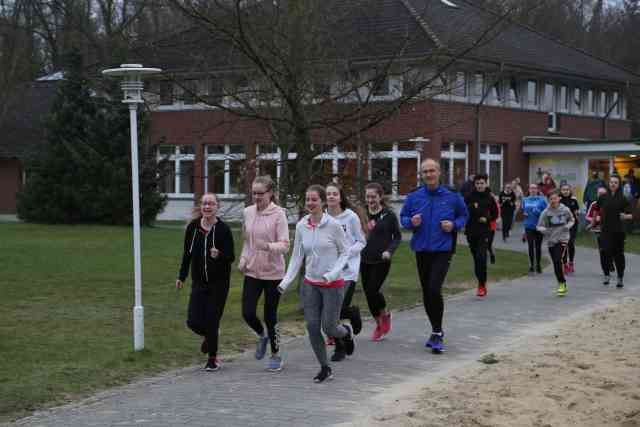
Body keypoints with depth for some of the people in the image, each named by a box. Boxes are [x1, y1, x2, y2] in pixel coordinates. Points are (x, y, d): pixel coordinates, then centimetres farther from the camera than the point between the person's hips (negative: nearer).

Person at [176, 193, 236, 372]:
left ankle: (213, 359, 18)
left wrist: (219, 255, -31)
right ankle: (209, 336, 32)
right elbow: (187, 253, 11)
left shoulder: (223, 229, -11)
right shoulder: (193, 227, -1)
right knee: (193, 321, -3)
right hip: (199, 282, 3)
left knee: (211, 321, -2)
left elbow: (231, 257, -10)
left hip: (219, 283, -3)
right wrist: (181, 277, 13)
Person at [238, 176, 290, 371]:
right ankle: (262, 336, 29)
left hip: (273, 272, -4)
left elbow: (285, 245, -15)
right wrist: (243, 258, 3)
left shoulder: (278, 214, -11)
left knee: (270, 316, 3)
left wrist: (268, 246, -33)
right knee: (248, 312, -5)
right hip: (252, 271, 4)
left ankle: (275, 355, 23)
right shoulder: (247, 212, 4)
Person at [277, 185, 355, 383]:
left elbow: (344, 253, -5)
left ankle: (347, 332, 34)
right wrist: (286, 281, -4)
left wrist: (332, 273, -19)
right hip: (310, 284, 4)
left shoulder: (333, 225, -12)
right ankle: (325, 368, 15)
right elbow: (297, 257, 6)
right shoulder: (301, 226, 0)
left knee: (328, 327, -3)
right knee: (312, 327, -1)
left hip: (333, 285, -4)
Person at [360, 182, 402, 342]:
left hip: (381, 261, -4)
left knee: (372, 290, -12)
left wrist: (389, 251, -14)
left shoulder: (389, 215, -6)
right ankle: (380, 323, 28)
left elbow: (397, 237, 1)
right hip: (365, 259, 4)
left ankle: (385, 315, 19)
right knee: (368, 292, 7)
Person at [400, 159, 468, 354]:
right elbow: (403, 217, 11)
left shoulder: (452, 197, -2)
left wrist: (454, 225, -9)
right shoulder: (414, 197, 2)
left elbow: (464, 215, 10)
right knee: (426, 293, 11)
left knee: (434, 290, -17)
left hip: (442, 250, -4)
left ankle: (437, 334, -6)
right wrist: (411, 222, -10)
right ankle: (437, 332, 28)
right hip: (421, 251, 4)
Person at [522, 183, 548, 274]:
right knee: (530, 246, -1)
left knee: (538, 246, 5)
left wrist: (538, 212, -17)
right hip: (529, 226, 2)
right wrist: (524, 213, 0)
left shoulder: (542, 199, 0)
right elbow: (523, 210, 20)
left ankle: (538, 265, 17)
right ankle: (531, 265, 7)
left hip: (539, 226, -2)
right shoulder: (525, 200, 10)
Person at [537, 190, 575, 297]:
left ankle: (562, 284, -8)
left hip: (563, 238, -3)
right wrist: (544, 230, -18)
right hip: (551, 240, 3)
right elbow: (539, 226, 1)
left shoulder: (565, 210, -3)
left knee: (558, 260, -19)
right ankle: (562, 284, 24)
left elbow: (572, 220, 14)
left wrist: (568, 226, -4)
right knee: (555, 263, 8)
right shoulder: (546, 212, -3)